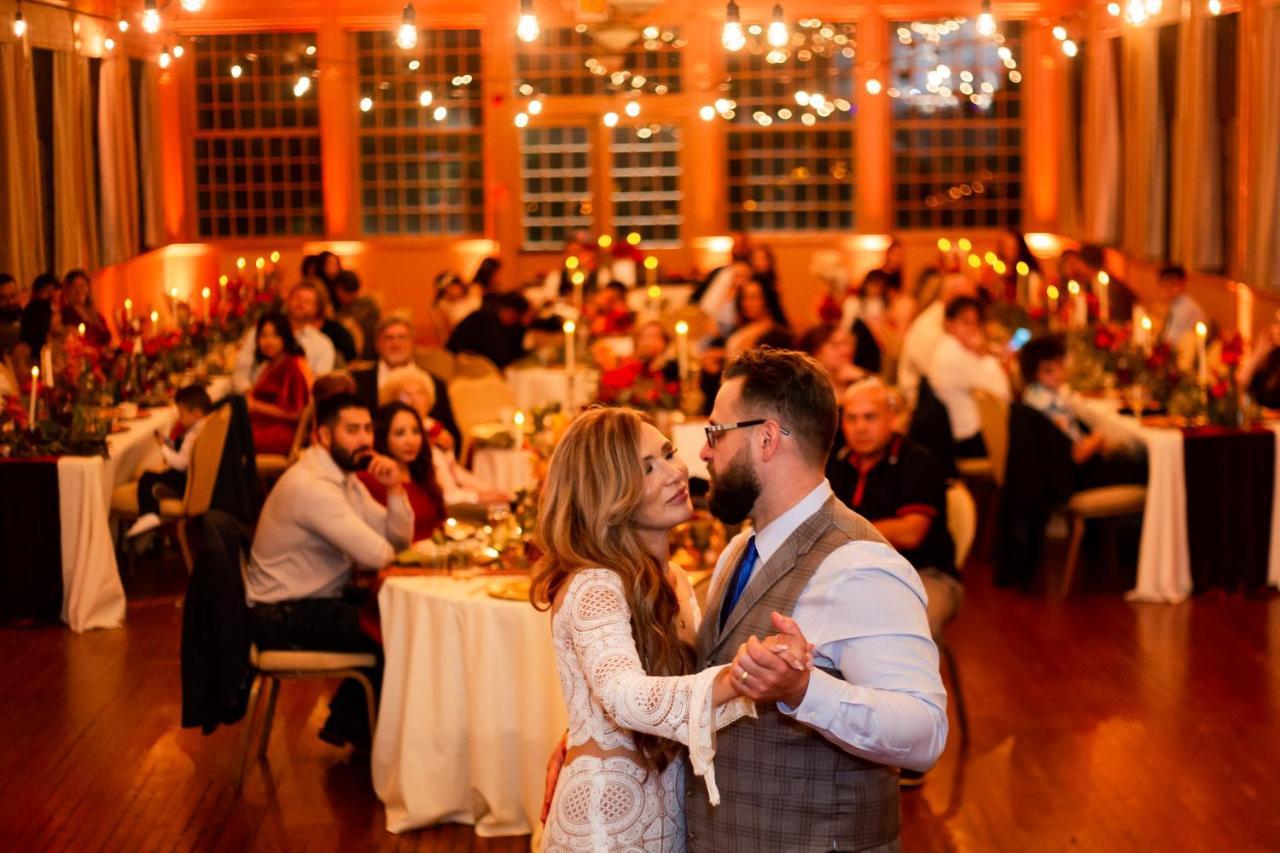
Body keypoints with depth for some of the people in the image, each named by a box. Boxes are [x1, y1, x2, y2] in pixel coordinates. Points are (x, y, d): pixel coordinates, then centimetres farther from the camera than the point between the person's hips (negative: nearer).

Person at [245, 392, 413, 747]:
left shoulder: (345, 477, 8)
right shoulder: (310, 485, -24)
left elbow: (399, 540, 8)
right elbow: (375, 555, -28)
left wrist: (395, 489, -8)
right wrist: (381, 550, -3)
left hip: (316, 600, 10)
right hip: (285, 618, -10)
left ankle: (347, 720, 12)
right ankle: (355, 723, 10)